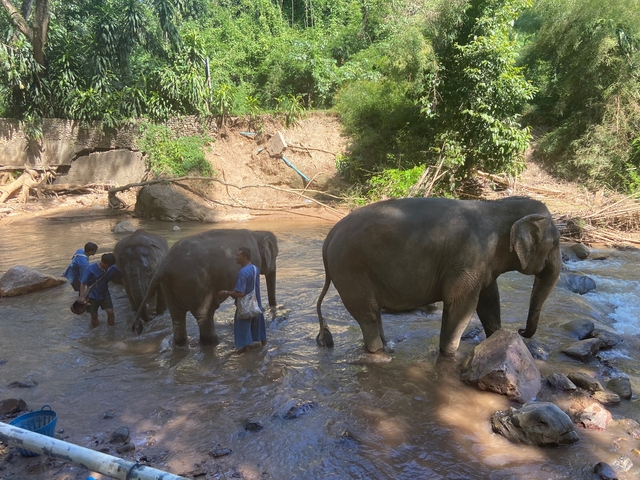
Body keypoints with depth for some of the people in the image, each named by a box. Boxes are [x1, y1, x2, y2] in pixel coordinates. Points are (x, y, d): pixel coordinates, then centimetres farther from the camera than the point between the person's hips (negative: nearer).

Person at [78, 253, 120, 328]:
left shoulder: (112, 268, -12)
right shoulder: (91, 269, -22)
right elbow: (83, 283, -19)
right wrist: (82, 296, -26)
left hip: (105, 294, 2)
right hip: (92, 295, -2)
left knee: (110, 312, -9)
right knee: (94, 315, 7)